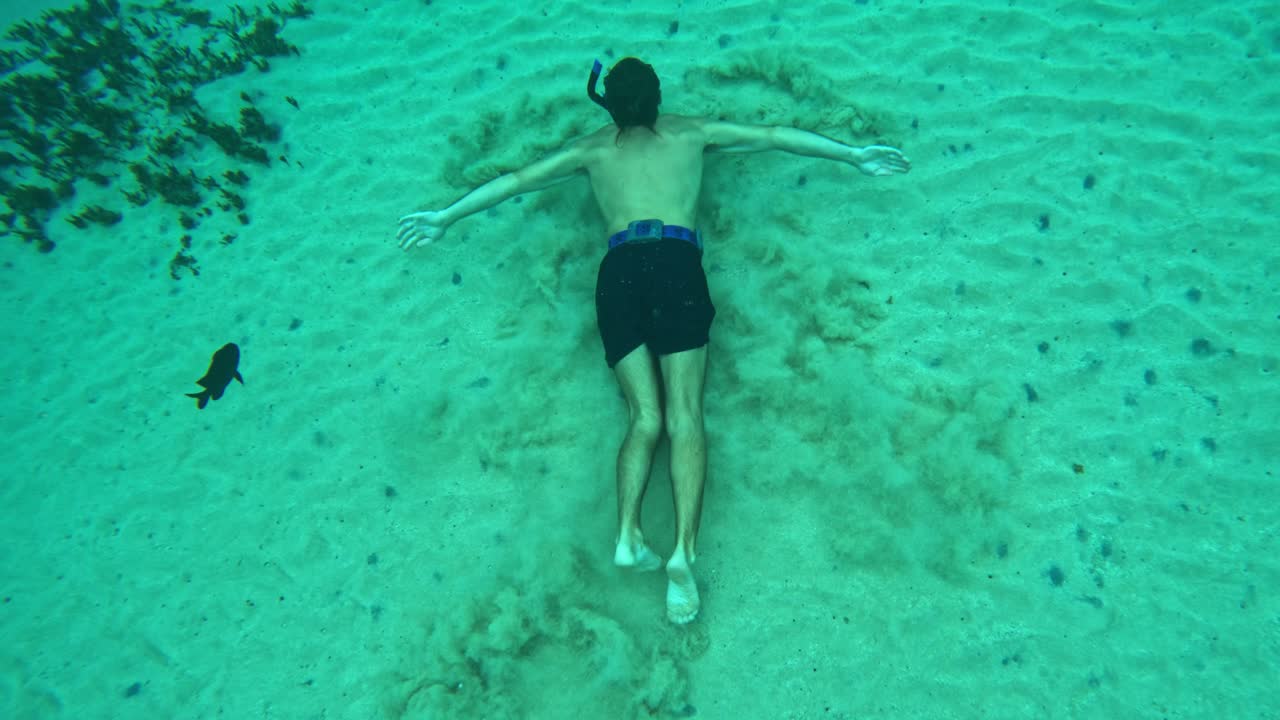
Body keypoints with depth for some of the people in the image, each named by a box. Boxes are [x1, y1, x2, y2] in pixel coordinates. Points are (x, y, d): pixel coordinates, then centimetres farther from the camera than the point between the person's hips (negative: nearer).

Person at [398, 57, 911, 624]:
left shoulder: (592, 149, 27)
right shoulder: (690, 132, 25)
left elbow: (515, 180, 29)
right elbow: (778, 137, 28)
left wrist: (445, 218, 39)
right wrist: (854, 155, 35)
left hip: (618, 272, 2)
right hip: (675, 263, -1)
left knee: (644, 417, 0)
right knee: (684, 416, -9)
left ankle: (628, 535, -21)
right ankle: (683, 550, -25)